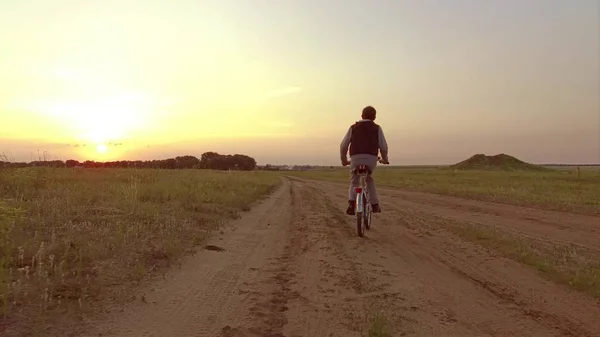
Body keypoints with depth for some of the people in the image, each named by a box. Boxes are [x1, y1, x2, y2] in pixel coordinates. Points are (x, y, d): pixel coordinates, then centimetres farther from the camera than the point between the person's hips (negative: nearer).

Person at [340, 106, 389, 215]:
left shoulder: (353, 127, 16)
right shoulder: (377, 128, 14)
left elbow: (343, 145, 13)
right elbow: (383, 146, 8)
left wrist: (344, 160, 26)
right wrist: (384, 159, 25)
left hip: (355, 158, 0)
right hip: (371, 158, 0)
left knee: (354, 182, 15)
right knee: (369, 179, 26)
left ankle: (351, 202, -12)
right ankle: (374, 204, 23)